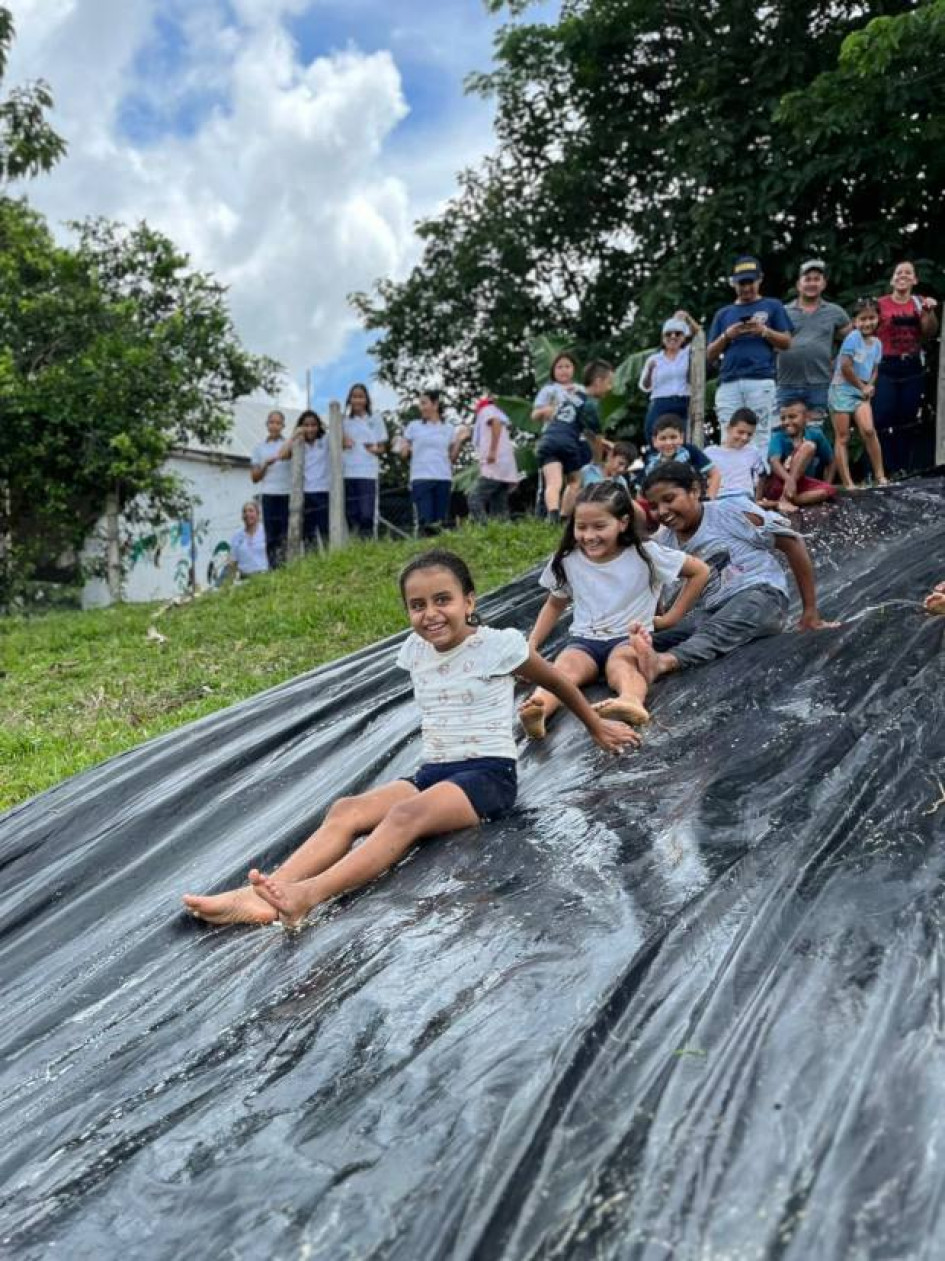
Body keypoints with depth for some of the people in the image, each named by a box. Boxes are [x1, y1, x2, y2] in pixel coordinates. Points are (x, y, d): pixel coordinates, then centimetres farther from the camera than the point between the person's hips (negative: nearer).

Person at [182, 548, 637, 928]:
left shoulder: (499, 645, -6)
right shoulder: (415, 651, 9)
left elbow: (556, 681, 9)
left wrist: (598, 727, 22)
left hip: (489, 773, -6)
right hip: (433, 772, 6)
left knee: (407, 814, -35)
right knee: (346, 810, -21)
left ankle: (308, 895, -53)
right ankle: (262, 894, -38)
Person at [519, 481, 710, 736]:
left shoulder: (645, 554, -6)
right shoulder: (567, 560, 2)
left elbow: (700, 571, 2)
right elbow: (555, 604, 18)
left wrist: (671, 617, 1)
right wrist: (531, 646, 7)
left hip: (631, 637, -2)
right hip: (584, 639, 2)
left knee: (620, 665, -37)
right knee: (564, 668, -32)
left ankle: (631, 702, -69)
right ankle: (536, 713, -61)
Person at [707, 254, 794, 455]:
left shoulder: (772, 306, 15)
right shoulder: (723, 313, 21)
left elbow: (786, 342, 8)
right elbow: (710, 355, 16)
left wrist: (764, 331, -8)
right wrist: (727, 335, -1)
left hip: (761, 382, -3)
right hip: (728, 384, 3)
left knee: (761, 438, -8)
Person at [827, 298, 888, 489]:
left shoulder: (877, 342, 8)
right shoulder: (853, 337, -11)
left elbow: (874, 369, 15)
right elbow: (845, 366, -16)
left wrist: (869, 386, -5)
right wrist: (863, 387, -6)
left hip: (861, 392, 4)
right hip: (842, 389, -4)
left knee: (868, 430, -15)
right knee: (843, 438, -2)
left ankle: (880, 475, -7)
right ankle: (847, 483, -1)